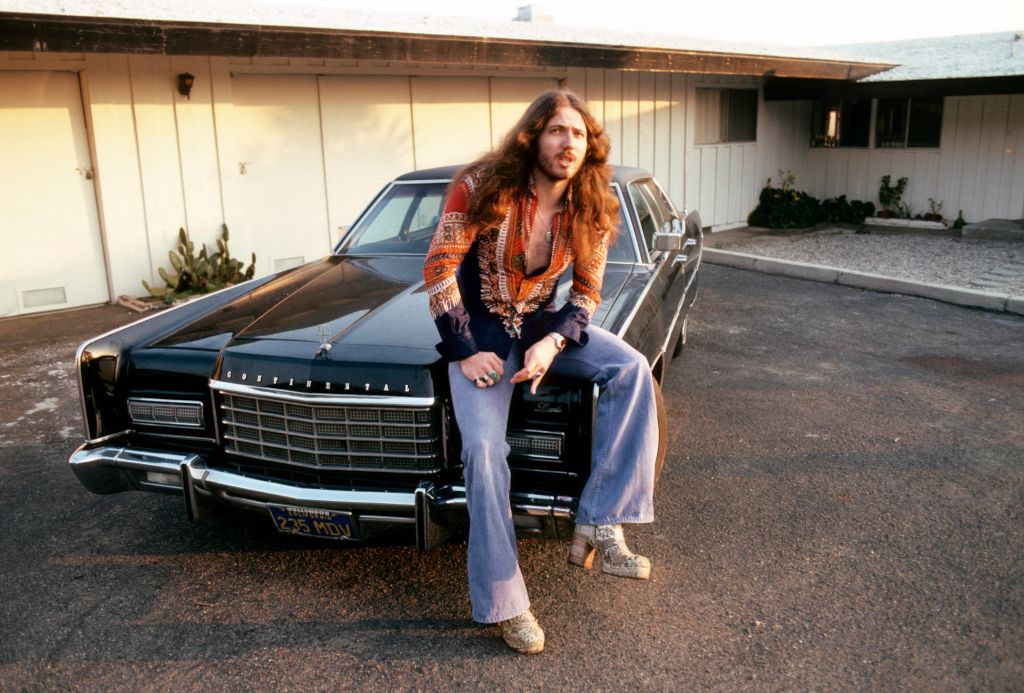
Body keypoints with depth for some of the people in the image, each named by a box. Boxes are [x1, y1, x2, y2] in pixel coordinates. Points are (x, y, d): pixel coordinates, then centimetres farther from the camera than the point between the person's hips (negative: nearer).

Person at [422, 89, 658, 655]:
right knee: (484, 448, -24)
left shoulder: (591, 210, -6)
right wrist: (465, 352, -17)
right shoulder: (484, 187, -17)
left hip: (543, 324, 4)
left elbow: (587, 290, 1)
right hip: (478, 329, -3)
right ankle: (504, 602, -9)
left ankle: (598, 527, -19)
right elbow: (438, 269, -15)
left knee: (632, 369, -21)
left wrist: (552, 343, -18)